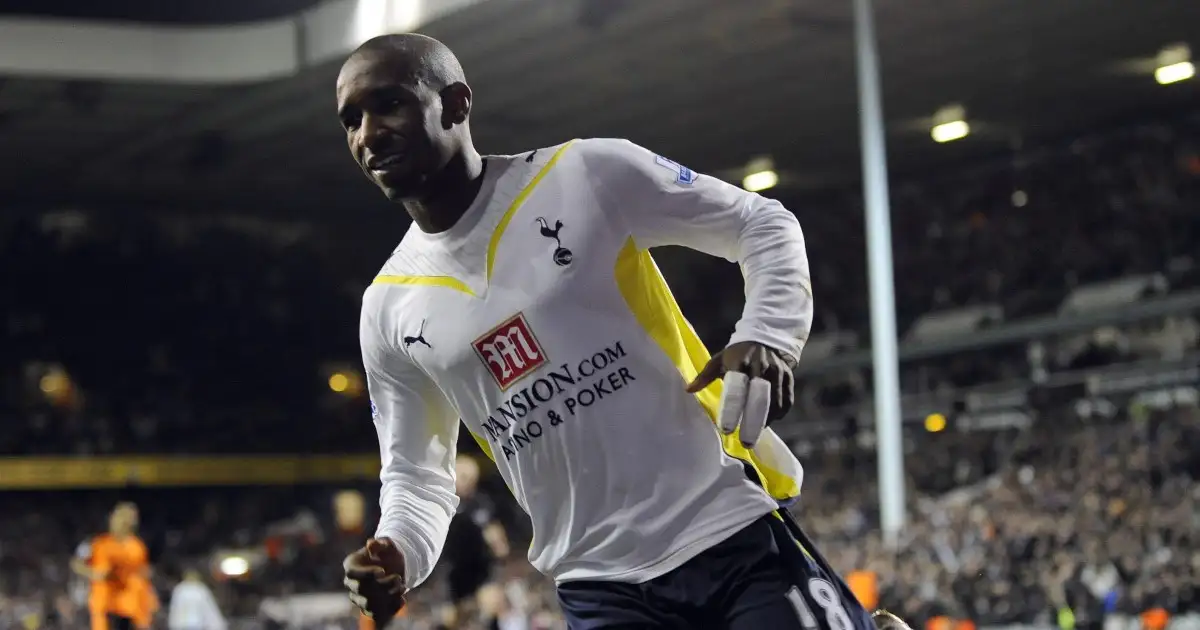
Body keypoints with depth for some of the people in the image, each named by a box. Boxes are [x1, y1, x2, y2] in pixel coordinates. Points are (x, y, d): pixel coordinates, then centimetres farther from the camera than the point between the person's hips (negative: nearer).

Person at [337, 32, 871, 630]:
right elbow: (415, 474, 16)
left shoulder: (587, 174, -3)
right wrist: (399, 552, -7)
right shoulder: (389, 308, 8)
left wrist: (769, 335, -15)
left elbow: (764, 224, 4)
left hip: (733, 532, -3)